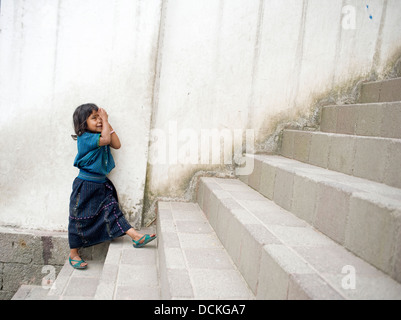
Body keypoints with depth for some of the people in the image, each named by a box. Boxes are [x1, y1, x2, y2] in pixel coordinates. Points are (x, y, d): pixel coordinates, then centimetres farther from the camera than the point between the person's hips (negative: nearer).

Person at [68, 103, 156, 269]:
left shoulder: (100, 135, 9)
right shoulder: (84, 138, -17)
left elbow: (117, 144, 1)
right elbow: (105, 139, -31)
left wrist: (108, 124, -3)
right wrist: (105, 121, -17)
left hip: (102, 184, 7)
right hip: (85, 185, -7)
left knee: (112, 210, -1)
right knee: (79, 219, 5)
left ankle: (136, 236, -9)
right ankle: (73, 254, 18)